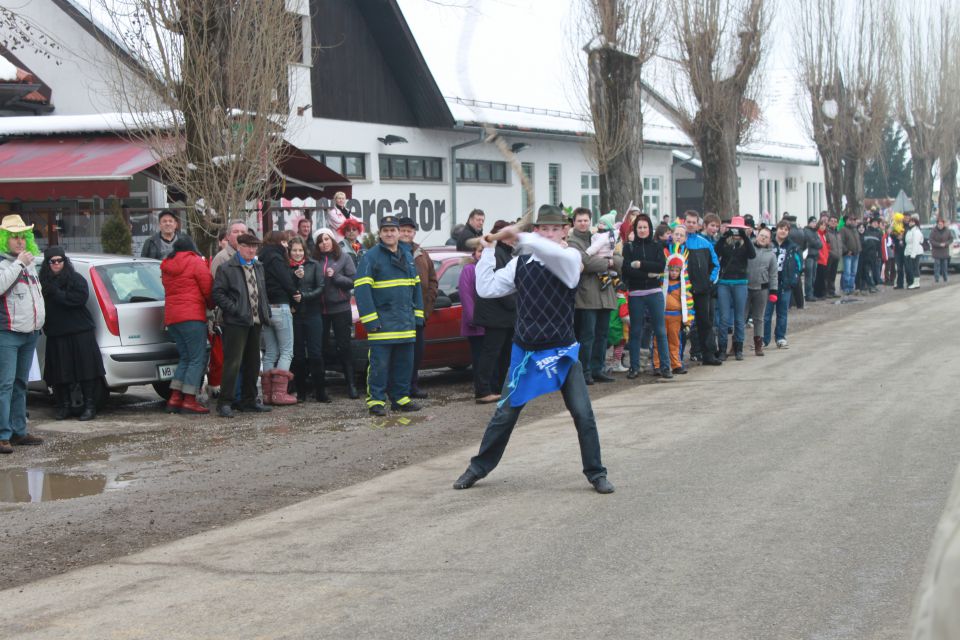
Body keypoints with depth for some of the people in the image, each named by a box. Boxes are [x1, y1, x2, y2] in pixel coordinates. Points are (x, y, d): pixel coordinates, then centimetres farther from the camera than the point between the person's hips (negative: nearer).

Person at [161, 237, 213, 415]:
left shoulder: (166, 267, 17)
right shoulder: (195, 262, -3)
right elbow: (208, 288, -6)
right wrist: (213, 306, 13)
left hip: (171, 317, 7)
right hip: (191, 316, -7)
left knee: (185, 358, 14)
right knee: (198, 359, -5)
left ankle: (174, 399, 5)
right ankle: (189, 401, -12)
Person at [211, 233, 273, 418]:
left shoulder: (258, 268, 18)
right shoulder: (226, 268, -4)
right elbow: (218, 293, -10)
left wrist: (265, 313, 12)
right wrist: (234, 310, -17)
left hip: (255, 322, 7)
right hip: (236, 323, -7)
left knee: (253, 363, 12)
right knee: (233, 362, -11)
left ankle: (248, 400, 21)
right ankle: (225, 403, -8)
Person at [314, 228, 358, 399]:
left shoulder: (344, 257, 0)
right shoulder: (314, 260, 4)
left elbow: (353, 281, -4)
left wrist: (335, 276, -14)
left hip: (340, 308, -2)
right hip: (320, 309, 2)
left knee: (343, 347, -1)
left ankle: (351, 385, 3)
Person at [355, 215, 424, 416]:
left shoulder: (407, 256, 15)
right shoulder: (370, 257, -5)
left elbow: (416, 286, 20)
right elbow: (361, 288, -11)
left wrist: (418, 315, 12)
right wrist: (370, 319, -16)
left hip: (406, 322, 6)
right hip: (382, 322, -6)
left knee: (404, 362, 9)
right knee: (379, 363, -5)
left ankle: (400, 398, 19)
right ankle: (376, 400, 1)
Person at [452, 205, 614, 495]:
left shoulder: (570, 258, -7)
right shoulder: (520, 263, 4)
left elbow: (556, 253, -33)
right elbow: (486, 289, 3)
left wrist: (520, 237, -34)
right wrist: (488, 252, 4)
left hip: (562, 351, -2)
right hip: (526, 351, 2)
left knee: (583, 414, -7)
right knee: (505, 414, 6)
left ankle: (596, 473, 8)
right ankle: (478, 468, 21)